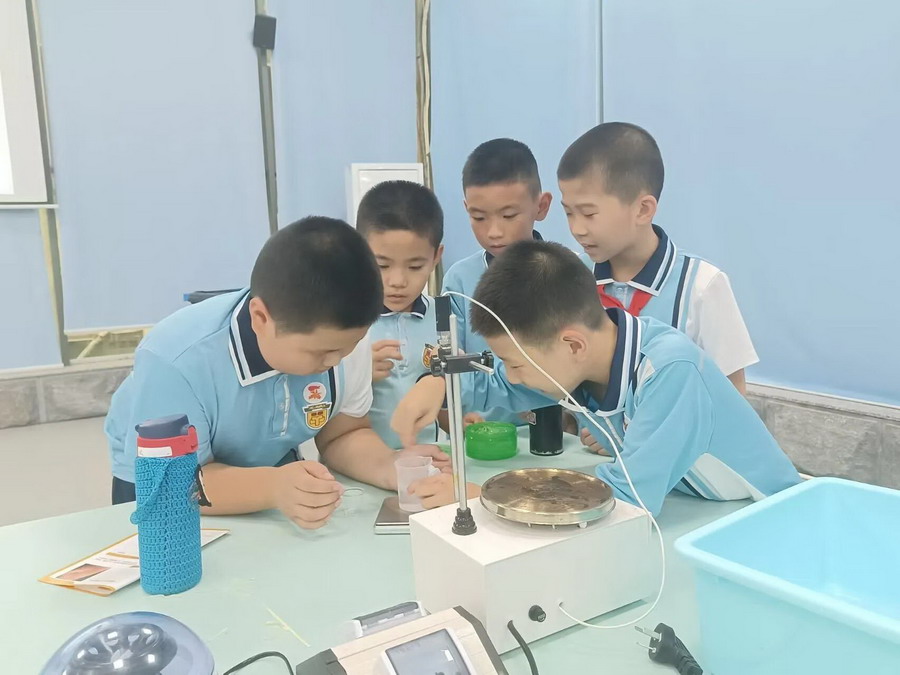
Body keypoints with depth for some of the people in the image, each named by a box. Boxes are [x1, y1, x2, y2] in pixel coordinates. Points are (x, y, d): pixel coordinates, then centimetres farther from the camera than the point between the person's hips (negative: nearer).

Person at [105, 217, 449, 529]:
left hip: (271, 469, 3)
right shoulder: (175, 361, -34)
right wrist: (271, 488, -45)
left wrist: (389, 467, -28)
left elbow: (343, 436, -8)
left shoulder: (342, 337, -21)